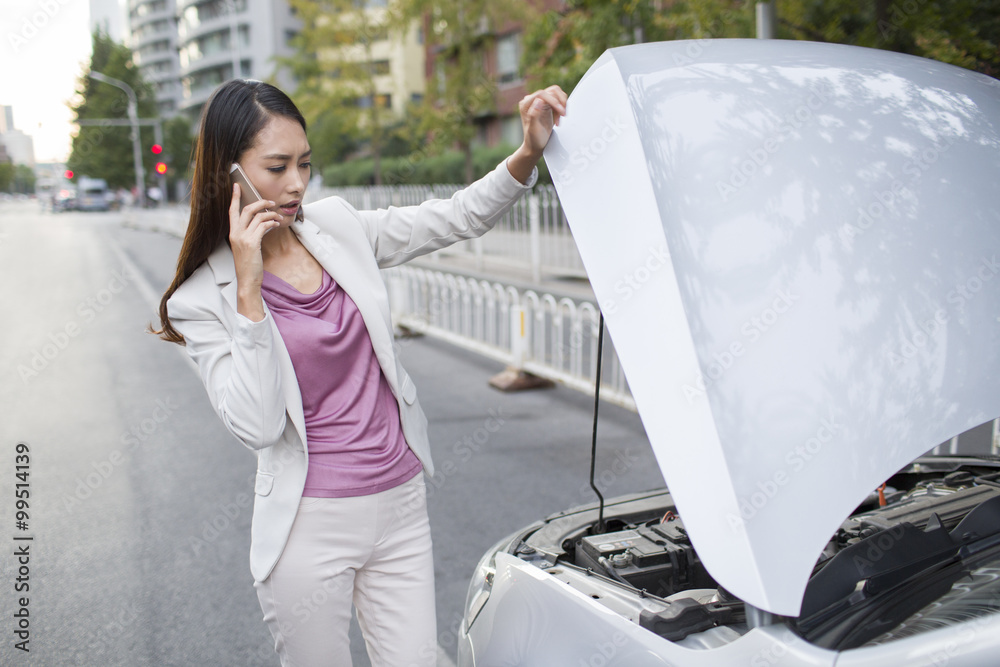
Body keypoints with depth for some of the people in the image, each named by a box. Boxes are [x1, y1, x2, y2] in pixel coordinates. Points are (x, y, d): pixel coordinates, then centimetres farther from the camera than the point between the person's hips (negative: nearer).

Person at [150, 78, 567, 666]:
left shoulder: (338, 227, 3)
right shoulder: (204, 299, -8)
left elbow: (460, 219, 5)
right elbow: (257, 425, -18)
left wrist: (528, 154, -11)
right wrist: (249, 291, -21)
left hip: (401, 505, 4)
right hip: (310, 525, -3)